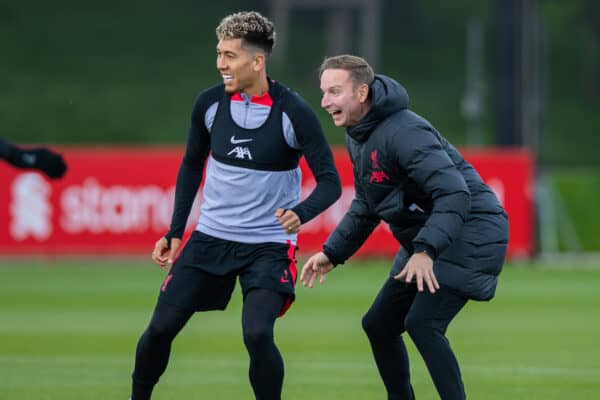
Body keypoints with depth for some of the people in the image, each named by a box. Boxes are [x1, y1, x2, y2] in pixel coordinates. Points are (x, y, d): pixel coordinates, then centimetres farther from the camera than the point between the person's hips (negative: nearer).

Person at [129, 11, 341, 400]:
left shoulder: (293, 112, -16)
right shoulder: (210, 103, -4)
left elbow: (330, 183, -13)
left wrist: (301, 213, -34)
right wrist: (175, 232, 10)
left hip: (268, 246, -4)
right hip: (211, 237, 4)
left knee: (257, 335, -22)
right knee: (161, 327, 1)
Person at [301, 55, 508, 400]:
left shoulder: (403, 132, -24)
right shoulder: (358, 138, 7)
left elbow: (454, 193, -32)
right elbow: (366, 206, 21)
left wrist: (426, 251, -41)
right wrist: (332, 252, 12)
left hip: (470, 233, -10)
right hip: (426, 240, 10)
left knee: (422, 324, -22)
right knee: (379, 325, 10)